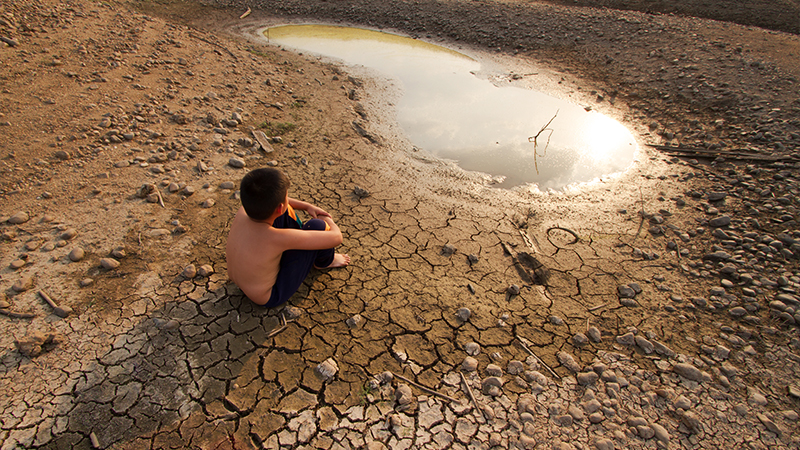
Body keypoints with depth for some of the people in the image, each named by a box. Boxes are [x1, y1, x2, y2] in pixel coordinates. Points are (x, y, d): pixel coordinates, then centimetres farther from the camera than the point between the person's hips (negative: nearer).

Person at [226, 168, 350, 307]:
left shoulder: (243, 210, -20)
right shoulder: (278, 238, -39)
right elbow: (336, 237, -30)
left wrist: (307, 206, 2)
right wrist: (328, 221, -7)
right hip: (270, 297, -7)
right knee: (317, 226, -19)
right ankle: (324, 262, 15)